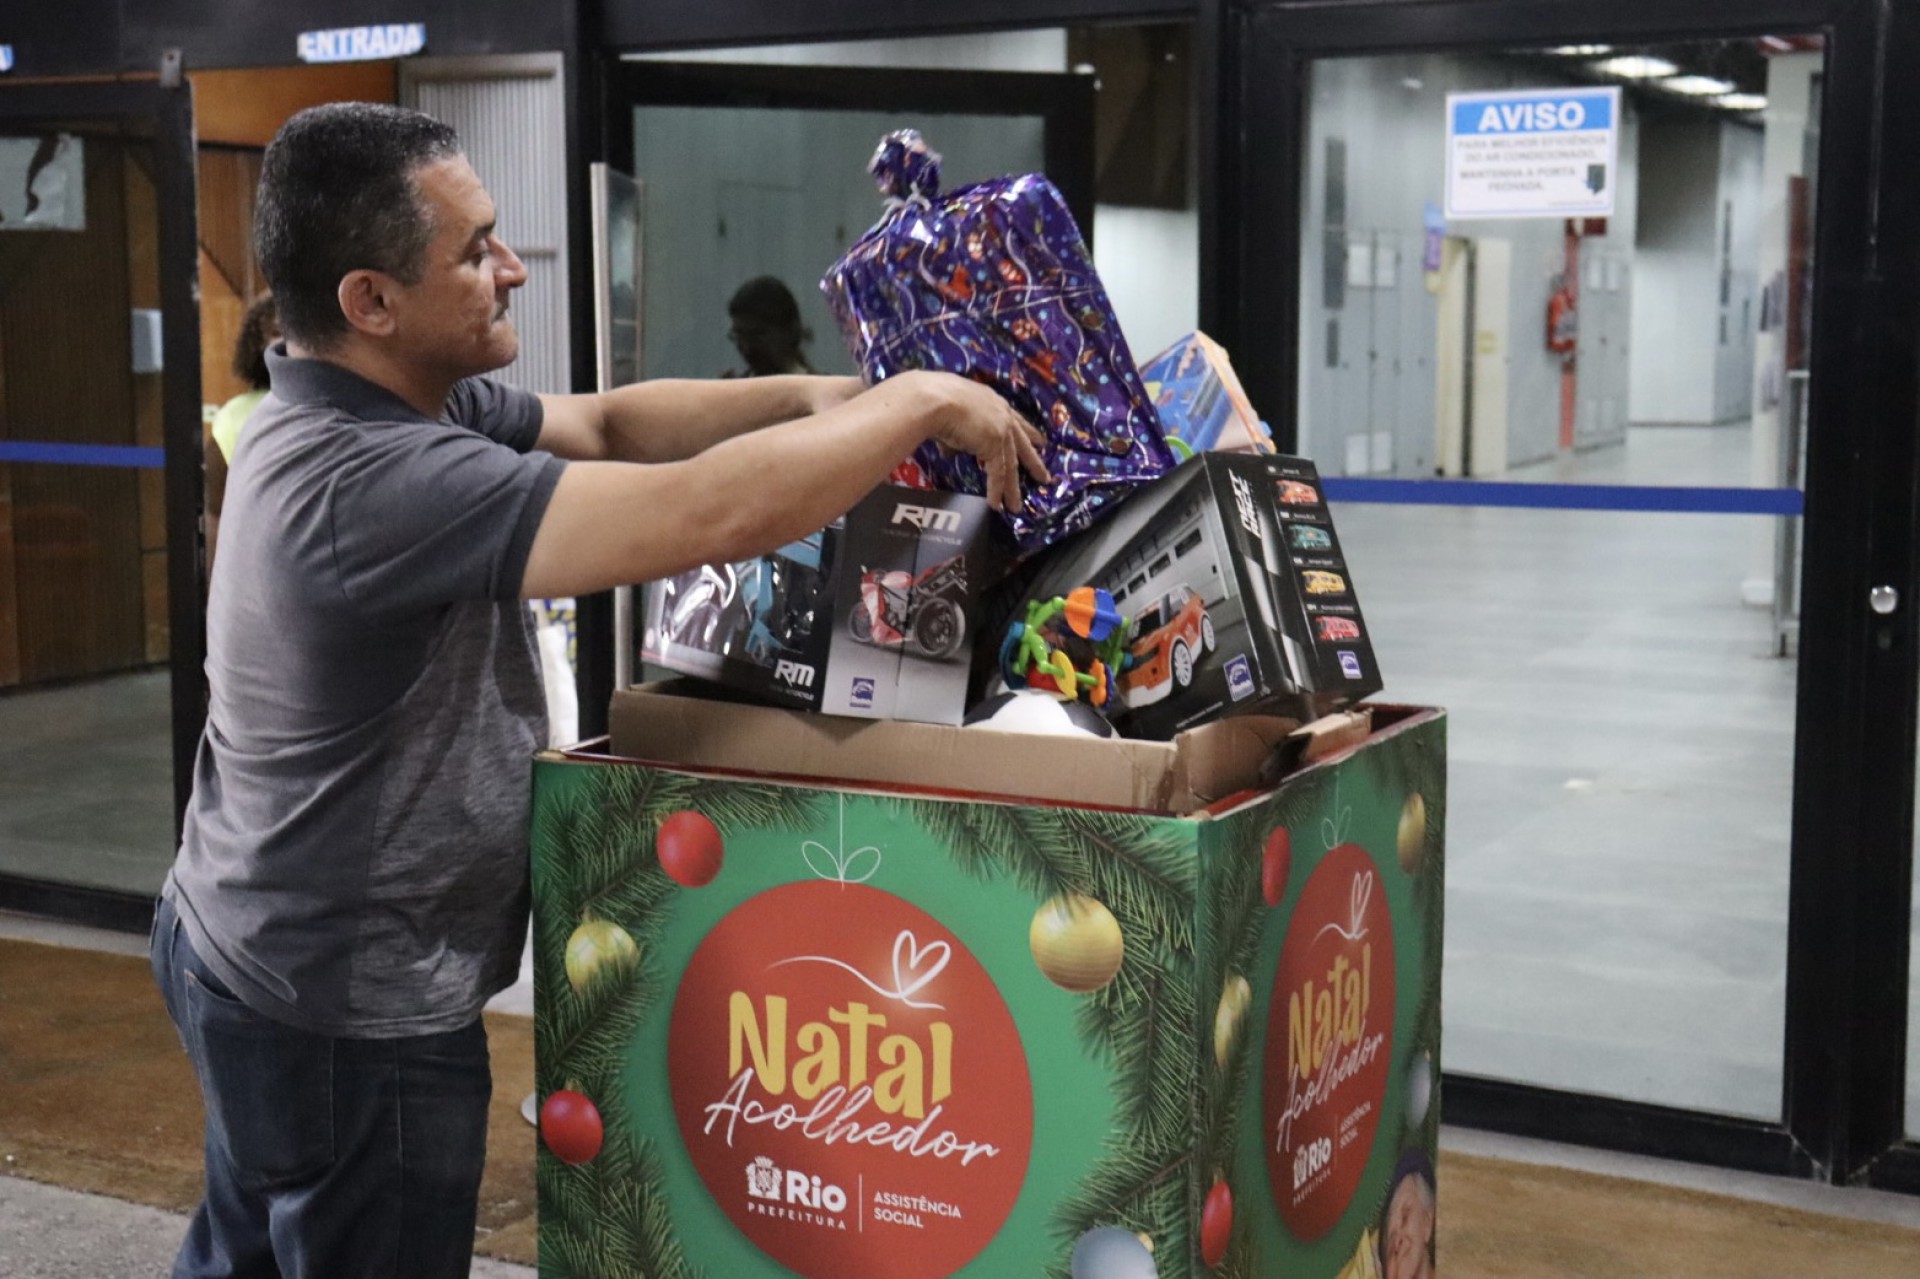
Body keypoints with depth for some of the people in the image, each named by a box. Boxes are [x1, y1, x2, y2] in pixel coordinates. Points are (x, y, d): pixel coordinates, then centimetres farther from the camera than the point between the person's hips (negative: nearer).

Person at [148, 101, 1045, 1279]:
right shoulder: (372, 480, -32)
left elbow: (607, 425, 6)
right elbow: (713, 515, -36)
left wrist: (817, 398, -7)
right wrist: (921, 403, -22)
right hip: (351, 1011, -9)